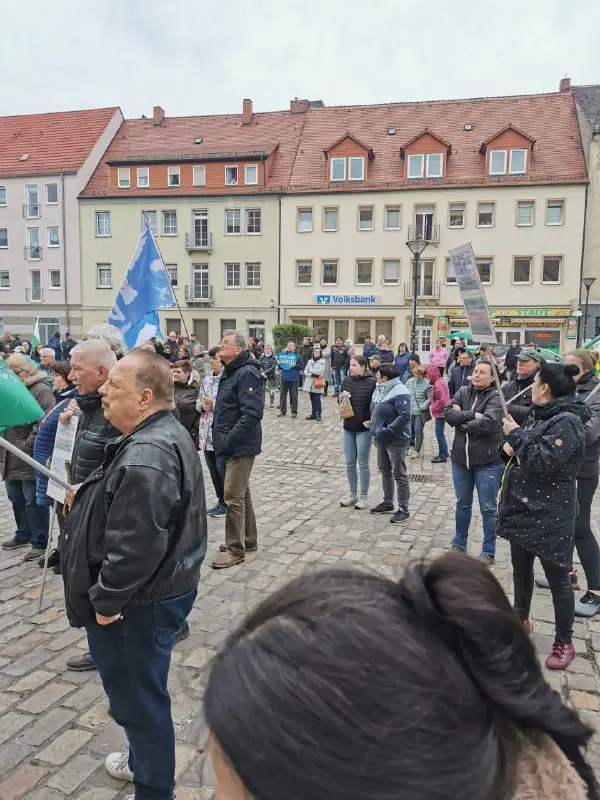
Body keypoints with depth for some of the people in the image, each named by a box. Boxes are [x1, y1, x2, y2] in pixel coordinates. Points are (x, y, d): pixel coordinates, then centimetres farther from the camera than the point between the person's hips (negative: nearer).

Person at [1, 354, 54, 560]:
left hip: (30, 457, -8)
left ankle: (39, 542, 10)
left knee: (33, 501, -1)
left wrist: (28, 445, -20)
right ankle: (24, 535, 34)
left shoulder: (41, 390, -10)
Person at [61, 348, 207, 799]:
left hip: (141, 603, -11)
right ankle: (144, 760, 49)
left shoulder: (145, 456, -29)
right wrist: (90, 495, 12)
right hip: (162, 588, 11)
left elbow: (136, 545, -31)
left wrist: (106, 600, -19)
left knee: (138, 696, 9)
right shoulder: (166, 435, 6)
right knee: (140, 691, 28)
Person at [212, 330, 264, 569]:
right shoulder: (230, 372, 14)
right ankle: (248, 540, 31)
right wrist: (220, 437, 13)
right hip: (231, 445, 10)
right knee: (242, 494, 18)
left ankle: (236, 550, 6)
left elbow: (252, 413, -26)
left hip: (241, 447, -10)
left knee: (233, 497, -5)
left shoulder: (247, 373, -18)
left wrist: (229, 439, -24)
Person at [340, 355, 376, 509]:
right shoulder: (346, 380, 4)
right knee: (350, 463, 12)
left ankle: (364, 496, 17)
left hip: (364, 428, -5)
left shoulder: (371, 382, -12)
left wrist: (371, 420, -16)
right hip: (348, 427, 5)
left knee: (363, 463, 4)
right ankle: (353, 494, 25)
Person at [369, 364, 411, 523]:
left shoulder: (400, 392, -20)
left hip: (395, 440, -9)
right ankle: (387, 503, 34)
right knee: (384, 471, 19)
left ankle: (403, 509, 11)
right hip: (380, 438, 9)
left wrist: (387, 431, -25)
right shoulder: (379, 389, 7)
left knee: (399, 474, 0)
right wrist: (374, 428, 10)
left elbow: (404, 416, -26)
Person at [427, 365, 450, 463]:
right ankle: (444, 453, 27)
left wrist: (433, 408, -14)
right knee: (440, 434, 18)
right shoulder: (440, 381, 12)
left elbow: (442, 400, -25)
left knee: (439, 434, -4)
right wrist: (432, 403, 10)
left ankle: (442, 456, 2)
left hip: (440, 413, -10)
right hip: (441, 412, 10)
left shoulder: (438, 384, -19)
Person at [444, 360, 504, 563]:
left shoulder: (496, 397, -11)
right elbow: (448, 413, -10)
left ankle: (488, 551, 20)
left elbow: (487, 424, -25)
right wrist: (472, 415, -21)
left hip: (488, 462, -4)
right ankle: (459, 543, 33)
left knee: (488, 508, 7)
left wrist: (461, 419, -13)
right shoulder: (463, 392, 4)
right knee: (462, 504, 18)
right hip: (460, 459, 5)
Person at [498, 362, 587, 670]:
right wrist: (511, 444, -4)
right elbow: (521, 451, 18)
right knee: (521, 568, 21)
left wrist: (516, 436, -19)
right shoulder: (538, 414, 9)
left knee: (557, 577, 4)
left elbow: (546, 462, -27)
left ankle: (564, 642, 19)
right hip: (523, 507, 9)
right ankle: (520, 620, 40)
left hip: (550, 514, -9)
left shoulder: (567, 422, -19)